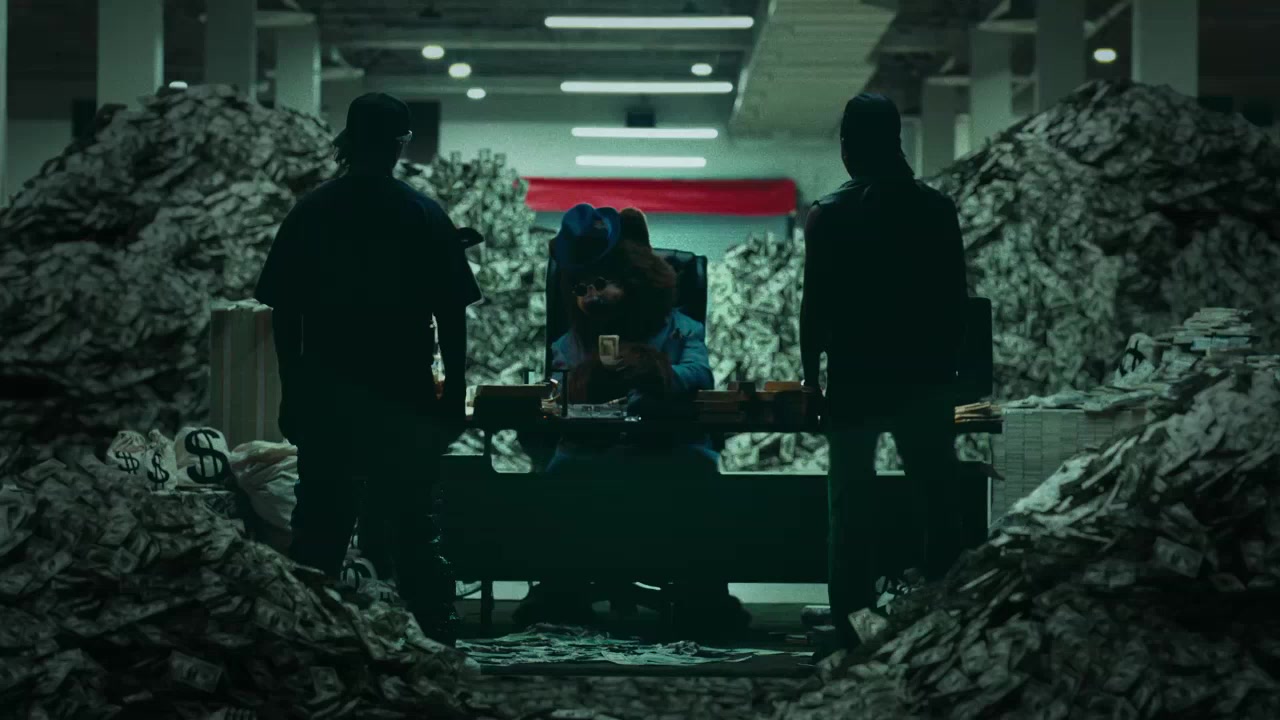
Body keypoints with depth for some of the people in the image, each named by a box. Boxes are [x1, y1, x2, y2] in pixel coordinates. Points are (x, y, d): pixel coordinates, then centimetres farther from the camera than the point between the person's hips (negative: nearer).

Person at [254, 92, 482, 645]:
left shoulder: (310, 213, 2)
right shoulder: (426, 216, -2)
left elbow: (282, 314, 3)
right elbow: (452, 316, -2)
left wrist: (291, 392, 11)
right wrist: (454, 393, 5)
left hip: (324, 397, 2)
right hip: (404, 397, -1)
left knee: (319, 527, 8)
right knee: (411, 530, 3)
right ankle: (434, 640, 3)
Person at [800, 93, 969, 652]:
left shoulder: (829, 215, -7)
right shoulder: (937, 209, 0)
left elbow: (815, 303, -7)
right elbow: (956, 297, 4)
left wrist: (811, 373, 3)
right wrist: (947, 365, 13)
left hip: (855, 381, -2)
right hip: (926, 377, 2)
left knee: (851, 503, 5)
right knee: (939, 498, 10)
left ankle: (853, 622, 4)